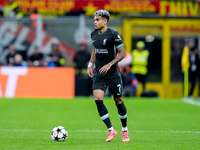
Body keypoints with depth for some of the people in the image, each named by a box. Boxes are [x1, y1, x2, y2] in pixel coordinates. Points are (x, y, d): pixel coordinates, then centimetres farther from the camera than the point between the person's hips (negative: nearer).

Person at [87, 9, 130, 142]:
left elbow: (122, 53, -11)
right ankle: (111, 130, -5)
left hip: (113, 74, -4)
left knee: (118, 101, 7)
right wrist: (90, 65, 13)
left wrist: (109, 64, -20)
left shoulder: (113, 35, -12)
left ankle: (125, 130, 26)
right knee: (98, 99, -13)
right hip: (98, 73, 4)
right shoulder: (94, 34, 6)